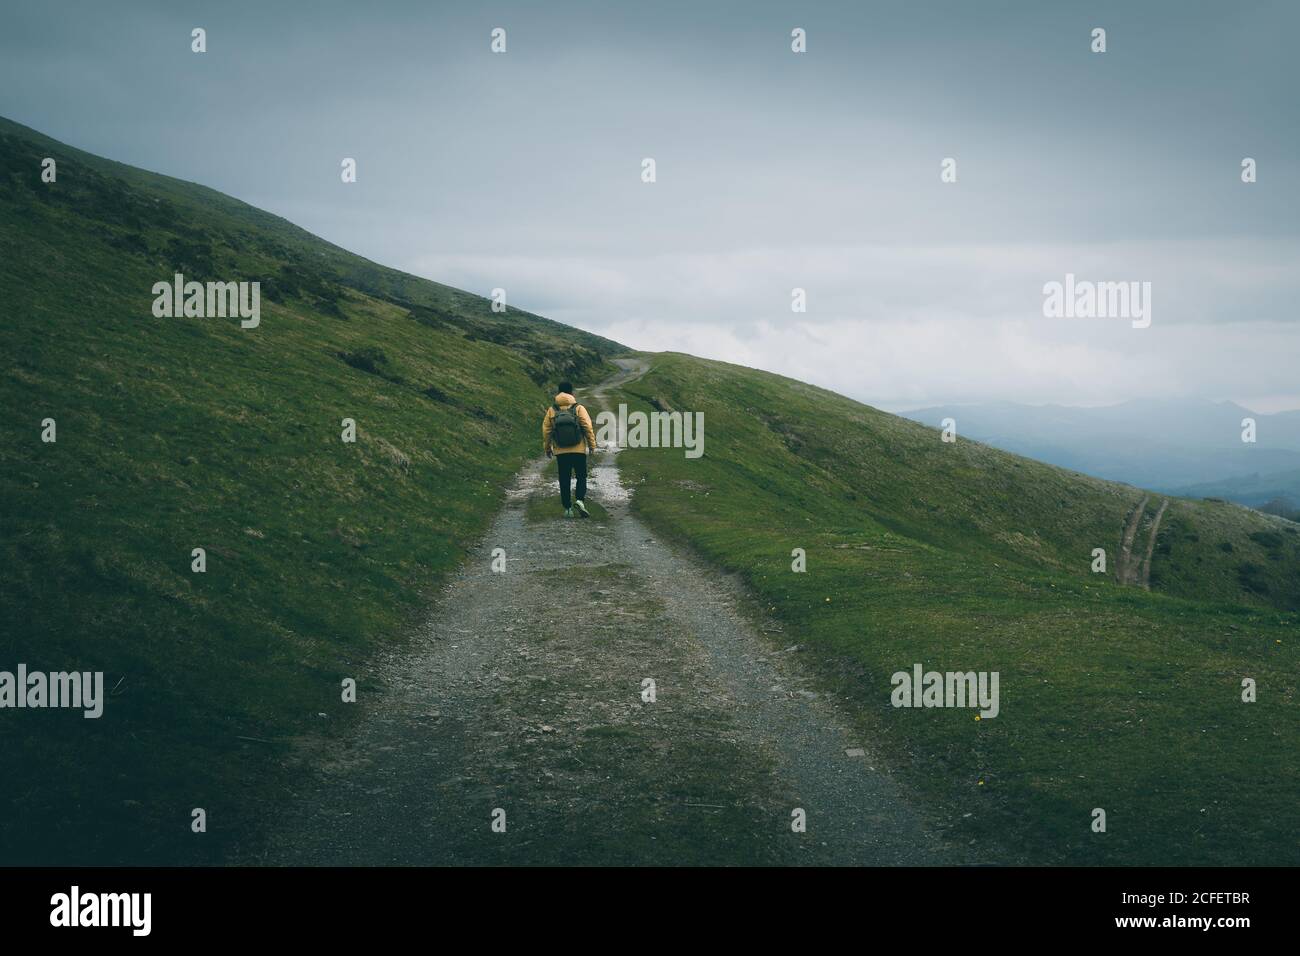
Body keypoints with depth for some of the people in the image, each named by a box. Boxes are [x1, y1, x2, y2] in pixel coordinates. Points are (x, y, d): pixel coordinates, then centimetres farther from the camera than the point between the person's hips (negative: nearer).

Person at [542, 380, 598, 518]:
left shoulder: (552, 411, 1)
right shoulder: (578, 408, -4)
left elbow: (546, 431, 3)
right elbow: (588, 428, -7)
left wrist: (547, 448, 14)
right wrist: (592, 445, 3)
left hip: (561, 452, 2)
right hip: (579, 450, -2)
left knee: (564, 480, 8)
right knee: (581, 477, 8)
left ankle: (567, 508, 6)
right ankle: (579, 500, -14)